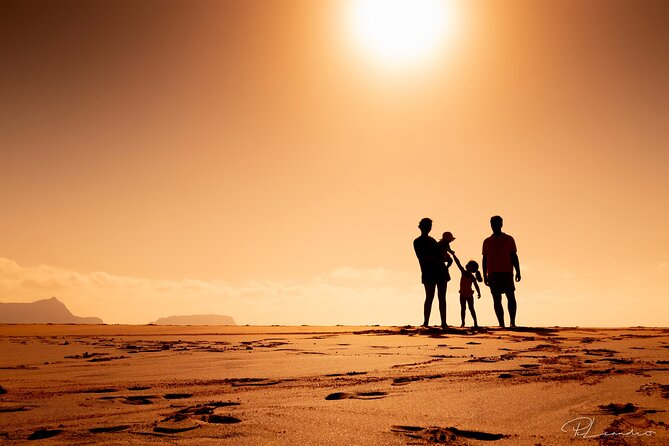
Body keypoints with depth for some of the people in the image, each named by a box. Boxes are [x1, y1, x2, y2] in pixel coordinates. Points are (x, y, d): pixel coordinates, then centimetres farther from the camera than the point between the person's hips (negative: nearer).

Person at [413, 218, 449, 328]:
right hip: (428, 272, -6)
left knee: (442, 297, 2)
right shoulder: (417, 242, 3)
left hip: (440, 271, 6)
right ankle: (426, 322, -6)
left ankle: (444, 323, 2)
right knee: (429, 297, -9)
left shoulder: (432, 240, 23)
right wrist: (436, 257, -16)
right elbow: (422, 257, -10)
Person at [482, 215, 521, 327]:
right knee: (496, 299, -1)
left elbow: (514, 256, 7)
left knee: (511, 297, -10)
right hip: (493, 274, 2)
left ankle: (512, 322, -7)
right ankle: (501, 324, 1)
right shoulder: (487, 241, 14)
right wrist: (485, 275, 7)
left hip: (507, 273, -2)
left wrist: (518, 272, -2)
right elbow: (484, 259, 13)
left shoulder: (509, 239, 9)